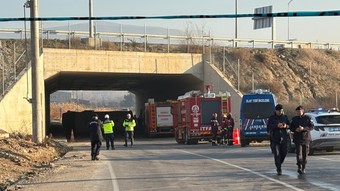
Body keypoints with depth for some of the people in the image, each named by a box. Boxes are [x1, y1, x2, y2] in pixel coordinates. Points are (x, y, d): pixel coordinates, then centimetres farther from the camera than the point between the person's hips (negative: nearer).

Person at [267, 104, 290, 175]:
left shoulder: (285, 117, 12)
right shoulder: (271, 118, 2)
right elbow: (268, 127, -8)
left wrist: (286, 126, -11)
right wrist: (276, 126, -23)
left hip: (284, 139, 3)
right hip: (275, 139, -3)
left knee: (284, 153, 4)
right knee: (277, 155, -7)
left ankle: (279, 165, 29)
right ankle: (279, 169, -4)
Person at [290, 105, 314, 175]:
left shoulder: (307, 118, 2)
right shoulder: (294, 119, 8)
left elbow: (311, 127, -4)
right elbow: (291, 127, 10)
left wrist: (303, 128, -19)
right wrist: (295, 130, -12)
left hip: (306, 138, 0)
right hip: (297, 139, 0)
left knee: (305, 153, 5)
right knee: (299, 153, -13)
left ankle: (303, 168, 16)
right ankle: (299, 167, -13)